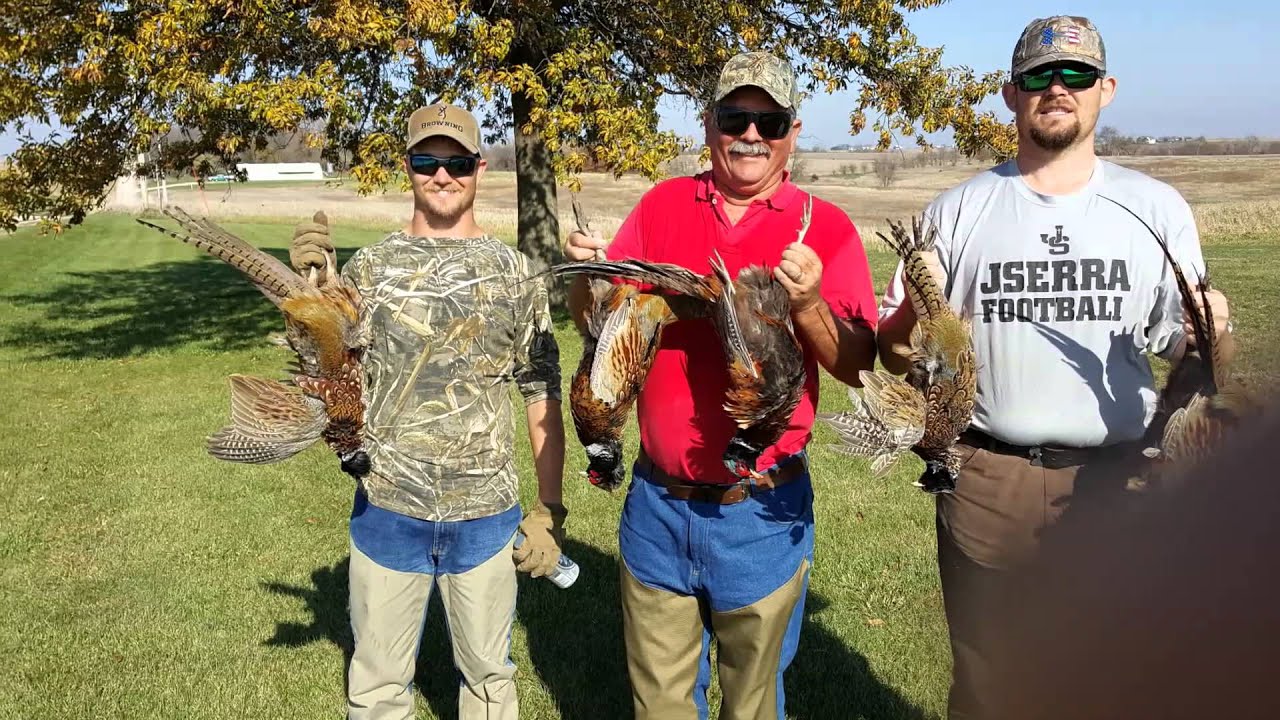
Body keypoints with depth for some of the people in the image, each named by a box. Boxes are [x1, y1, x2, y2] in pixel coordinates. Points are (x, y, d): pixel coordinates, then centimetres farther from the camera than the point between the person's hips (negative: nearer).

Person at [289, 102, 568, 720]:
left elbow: (542, 397, 2)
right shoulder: (370, 267, 0)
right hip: (387, 512, 1)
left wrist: (550, 511, 0)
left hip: (487, 515, 0)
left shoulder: (512, 272, -1)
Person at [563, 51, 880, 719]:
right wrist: (585, 276, -12)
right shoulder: (662, 205, 3)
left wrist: (807, 307, -24)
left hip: (762, 513, -2)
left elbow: (858, 367, -6)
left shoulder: (825, 228, -5)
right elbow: (597, 324, 8)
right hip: (657, 502, 2)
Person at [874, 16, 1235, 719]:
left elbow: (1178, 345, 9)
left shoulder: (1156, 208, 5)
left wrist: (1209, 334, -12)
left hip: (1119, 479, 1)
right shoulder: (957, 211, 3)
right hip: (986, 481, 0)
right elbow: (892, 350, 4)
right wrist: (915, 321, -17)